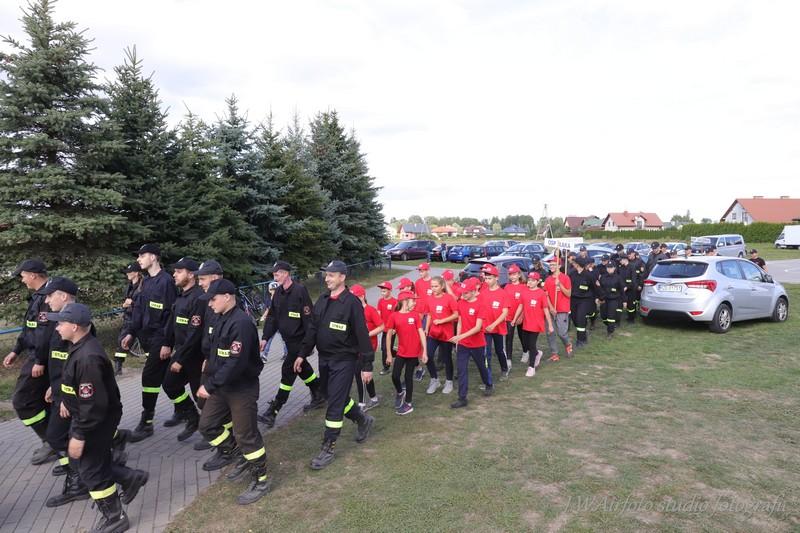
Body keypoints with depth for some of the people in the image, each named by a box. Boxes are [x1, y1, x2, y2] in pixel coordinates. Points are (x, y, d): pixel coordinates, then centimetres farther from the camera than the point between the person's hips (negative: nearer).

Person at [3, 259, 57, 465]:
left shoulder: (47, 296, -21)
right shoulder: (39, 295, 13)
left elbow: (46, 331, -26)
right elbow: (29, 328, 20)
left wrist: (40, 361, -24)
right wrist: (16, 351, 19)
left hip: (40, 358, -10)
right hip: (36, 355, 10)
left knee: (22, 401, -3)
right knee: (42, 400, 15)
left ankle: (52, 442, 4)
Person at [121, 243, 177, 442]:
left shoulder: (166, 281, -14)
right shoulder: (146, 281, 12)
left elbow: (171, 314, -17)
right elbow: (139, 309, 17)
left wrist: (167, 343, -18)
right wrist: (132, 333, 11)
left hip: (160, 338, -8)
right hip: (148, 337, 8)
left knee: (150, 377, -7)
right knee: (166, 377, 15)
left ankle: (146, 424, 3)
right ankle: (180, 411, 29)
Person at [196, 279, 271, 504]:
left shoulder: (241, 323, -25)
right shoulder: (222, 319, 7)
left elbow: (236, 364, -29)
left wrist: (209, 385, -24)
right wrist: (210, 376, 7)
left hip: (242, 389, -9)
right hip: (222, 386, 9)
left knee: (246, 435, 0)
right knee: (207, 424, 20)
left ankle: (261, 480, 16)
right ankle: (228, 452, 46)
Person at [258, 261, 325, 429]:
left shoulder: (300, 291, -18)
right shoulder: (279, 292, 6)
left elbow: (308, 318, -20)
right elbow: (272, 316, 11)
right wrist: (265, 337, 3)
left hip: (299, 340, -8)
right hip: (288, 339, 8)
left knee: (288, 371, -7)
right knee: (302, 368, 19)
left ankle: (273, 412, -2)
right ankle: (319, 396, 36)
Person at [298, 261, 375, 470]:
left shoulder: (352, 302, -15)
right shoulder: (322, 300, 6)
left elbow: (362, 334, -15)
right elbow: (312, 329, 12)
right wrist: (302, 354, 10)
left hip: (344, 360, -7)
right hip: (324, 359, 7)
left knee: (335, 404, -2)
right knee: (339, 398, 18)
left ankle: (328, 448, 11)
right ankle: (363, 419, 42)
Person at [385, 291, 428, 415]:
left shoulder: (415, 315, -4)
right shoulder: (394, 316, -6)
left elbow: (421, 333, -3)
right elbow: (389, 335, 0)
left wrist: (424, 351, -7)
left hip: (414, 352, -1)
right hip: (401, 352, 1)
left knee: (408, 376, 7)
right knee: (395, 376, 1)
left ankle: (409, 403, 22)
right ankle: (400, 392, 34)